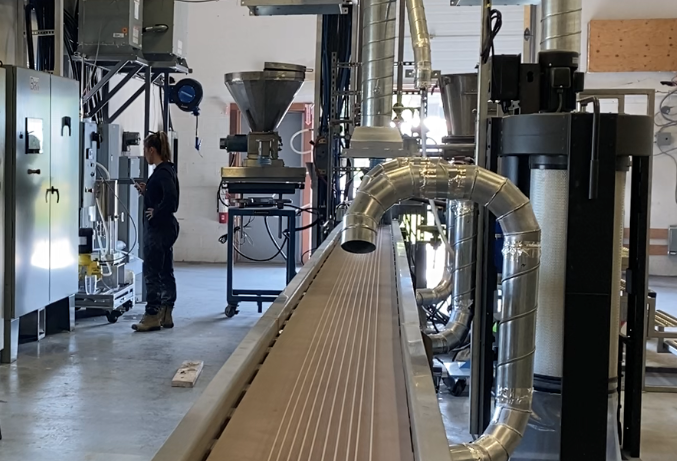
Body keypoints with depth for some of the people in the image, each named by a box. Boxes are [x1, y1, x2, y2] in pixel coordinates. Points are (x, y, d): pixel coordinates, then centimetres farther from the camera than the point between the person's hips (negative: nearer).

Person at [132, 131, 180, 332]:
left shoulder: (163, 172, -16)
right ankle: (166, 314, 16)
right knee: (165, 271, 11)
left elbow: (170, 197, -31)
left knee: (151, 272, -5)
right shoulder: (166, 170, 14)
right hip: (166, 227, 10)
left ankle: (152, 316, -2)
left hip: (158, 229, -10)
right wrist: (145, 192, 9)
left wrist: (156, 212, -19)